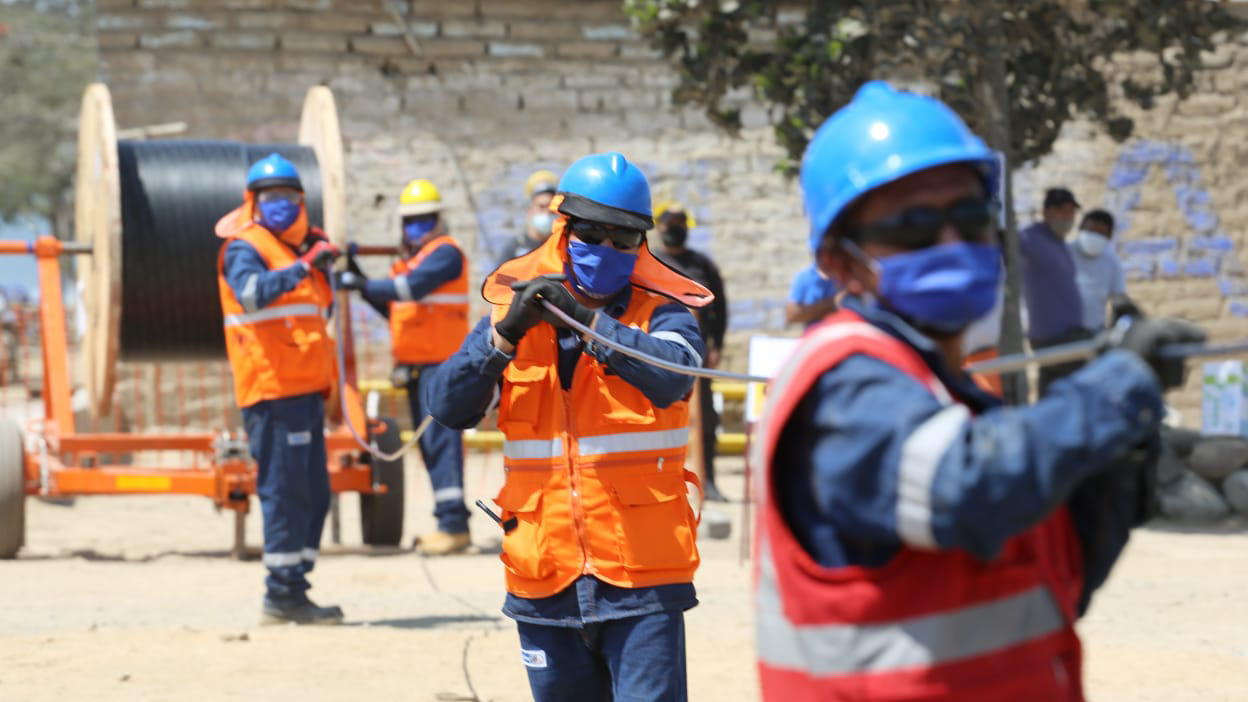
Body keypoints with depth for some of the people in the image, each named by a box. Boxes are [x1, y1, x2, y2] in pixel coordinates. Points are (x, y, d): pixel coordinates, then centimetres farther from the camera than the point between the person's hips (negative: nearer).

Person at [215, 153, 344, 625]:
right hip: (273, 389, -9)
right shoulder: (245, 247, -6)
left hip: (304, 389, 9)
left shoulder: (297, 247, 21)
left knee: (313, 493, 11)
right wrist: (304, 266, -36)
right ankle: (282, 594, -9)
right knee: (285, 490, -11)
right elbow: (251, 292, -28)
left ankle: (293, 588, 17)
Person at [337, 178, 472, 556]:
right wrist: (360, 280, 15)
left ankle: (454, 524, -17)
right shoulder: (411, 258, 20)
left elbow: (412, 287, -24)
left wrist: (362, 284, -26)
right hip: (415, 366, 10)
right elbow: (394, 308, 23)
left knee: (440, 439, -14)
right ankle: (449, 523, 14)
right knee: (429, 443, 10)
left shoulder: (446, 253, -9)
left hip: (441, 363, -9)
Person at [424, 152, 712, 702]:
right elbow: (447, 405, -4)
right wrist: (507, 333, -18)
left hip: (642, 578, -3)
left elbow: (669, 378, -22)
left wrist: (587, 320, -28)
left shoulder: (660, 310, 1)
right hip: (545, 580, 3)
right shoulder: (515, 309, 8)